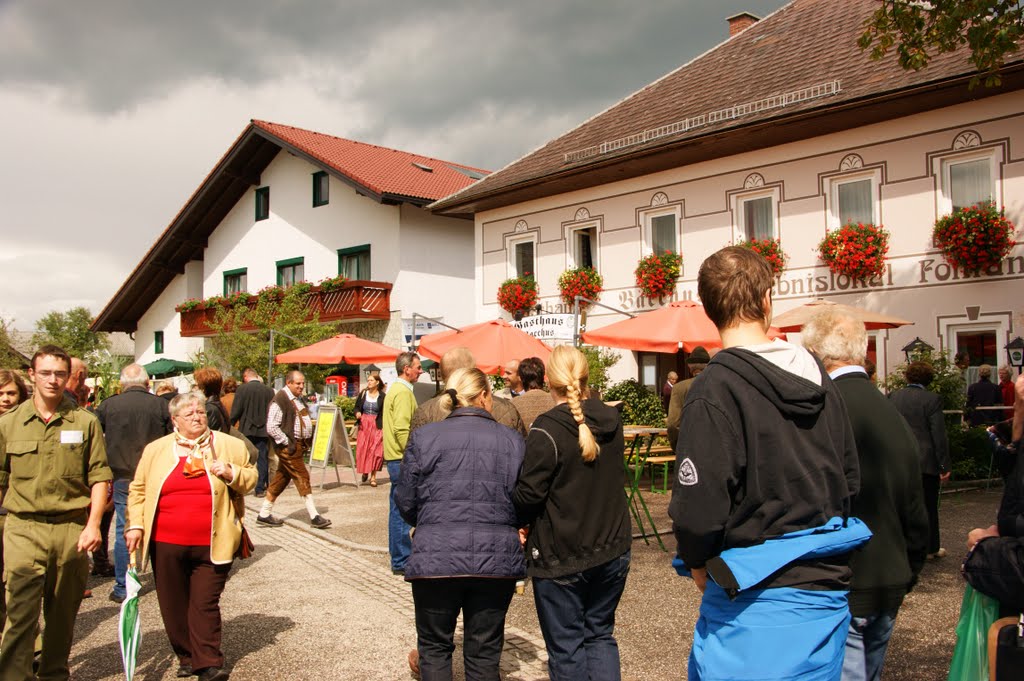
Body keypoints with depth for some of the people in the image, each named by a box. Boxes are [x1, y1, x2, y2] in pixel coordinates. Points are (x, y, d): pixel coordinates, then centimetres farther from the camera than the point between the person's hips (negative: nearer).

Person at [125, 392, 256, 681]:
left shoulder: (230, 445, 4)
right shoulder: (156, 449, 7)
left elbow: (251, 476, 9)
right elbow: (138, 490, 12)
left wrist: (232, 473, -11)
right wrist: (135, 524, 3)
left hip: (211, 545, -2)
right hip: (166, 543, 2)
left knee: (205, 603, -1)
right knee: (174, 605, 10)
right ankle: (187, 657, 26)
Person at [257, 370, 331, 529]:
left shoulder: (299, 399, 14)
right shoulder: (279, 400, -15)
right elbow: (271, 427, -19)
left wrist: (309, 439, 14)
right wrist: (287, 443, -18)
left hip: (300, 444, 9)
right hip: (289, 446, -9)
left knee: (281, 479, 13)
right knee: (302, 478, -8)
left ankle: (264, 514, 21)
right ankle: (314, 516, -5)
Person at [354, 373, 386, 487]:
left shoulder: (382, 396, -3)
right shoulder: (363, 394, 6)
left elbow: (385, 413, -1)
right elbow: (357, 407, 14)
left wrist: (383, 427, -8)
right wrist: (357, 413, -8)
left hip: (377, 426, -3)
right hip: (364, 425, 3)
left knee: (376, 451, -6)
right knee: (362, 449, 1)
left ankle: (373, 476, 2)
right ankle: (365, 471, 22)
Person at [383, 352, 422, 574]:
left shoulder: (395, 389, 18)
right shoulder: (403, 392, -15)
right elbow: (402, 429, -22)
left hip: (395, 458, 11)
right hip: (402, 458, -11)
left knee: (397, 509, 16)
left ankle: (397, 554, 25)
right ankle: (401, 561, 0)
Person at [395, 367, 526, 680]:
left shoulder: (423, 437, 0)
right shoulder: (513, 440, 3)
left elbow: (405, 502, 2)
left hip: (436, 558, -1)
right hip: (498, 559, 1)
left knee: (434, 646, 16)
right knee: (485, 652, 14)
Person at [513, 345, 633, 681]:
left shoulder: (547, 431, -19)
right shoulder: (612, 420, 1)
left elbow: (528, 495, -16)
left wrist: (522, 522, 3)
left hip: (561, 556, -5)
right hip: (613, 549, 6)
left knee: (566, 647, 9)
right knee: (600, 634, 20)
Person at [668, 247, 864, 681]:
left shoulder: (715, 389, -18)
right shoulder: (817, 376, 4)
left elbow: (698, 507, -21)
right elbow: (849, 479, 12)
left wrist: (698, 564, -2)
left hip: (757, 598, -7)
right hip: (826, 584, 7)